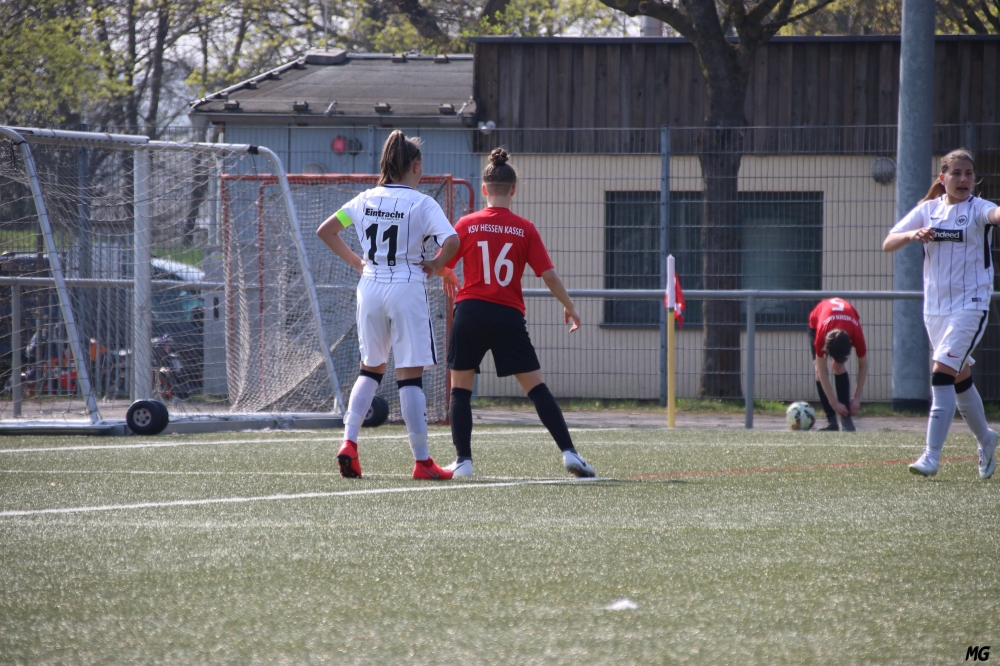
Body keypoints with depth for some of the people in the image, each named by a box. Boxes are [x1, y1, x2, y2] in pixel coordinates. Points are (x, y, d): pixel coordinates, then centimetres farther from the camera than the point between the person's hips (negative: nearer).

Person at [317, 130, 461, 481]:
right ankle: (422, 461, 0)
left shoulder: (366, 199, 7)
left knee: (371, 368, 19)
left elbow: (325, 231, 12)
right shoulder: (422, 204, -7)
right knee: (410, 374, -2)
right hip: (407, 290, -5)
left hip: (370, 287, 5)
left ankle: (349, 442, 4)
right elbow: (452, 241, -20)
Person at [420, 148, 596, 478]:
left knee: (460, 388, 11)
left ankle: (463, 460, 5)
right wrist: (570, 308, 13)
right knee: (536, 387, 4)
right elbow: (549, 276, -1)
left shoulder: (467, 224, 0)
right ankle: (569, 452, -4)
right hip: (509, 316, 0)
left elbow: (437, 265, 3)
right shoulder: (525, 229, 1)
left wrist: (415, 265, 25)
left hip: (470, 313, 0)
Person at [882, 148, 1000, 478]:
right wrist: (912, 234, -19)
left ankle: (932, 456, -19)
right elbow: (887, 244, 2)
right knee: (960, 378, 16)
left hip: (970, 304, -5)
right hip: (934, 307, 5)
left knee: (942, 372, -17)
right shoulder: (928, 209, 6)